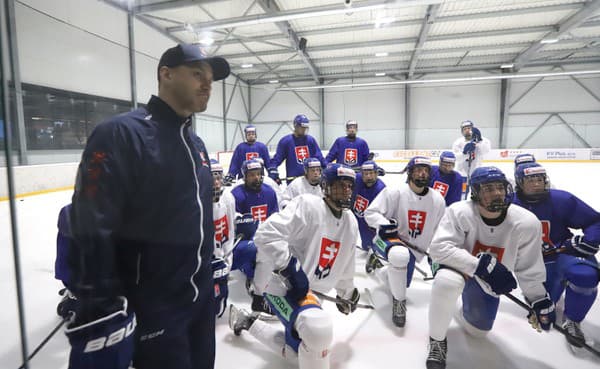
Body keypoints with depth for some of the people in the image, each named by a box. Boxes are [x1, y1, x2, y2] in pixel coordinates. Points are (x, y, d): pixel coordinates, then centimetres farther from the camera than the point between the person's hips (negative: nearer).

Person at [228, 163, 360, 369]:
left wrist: (347, 294, 28)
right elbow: (266, 234, -28)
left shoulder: (350, 222, 6)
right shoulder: (307, 205, -19)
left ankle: (246, 321, 32)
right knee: (319, 331, -31)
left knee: (302, 349, 16)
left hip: (310, 289, 9)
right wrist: (292, 269, -31)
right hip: (281, 283, -8)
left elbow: (345, 264, 20)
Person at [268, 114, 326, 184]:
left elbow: (319, 157, 8)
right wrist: (273, 174, -12)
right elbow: (277, 159, -3)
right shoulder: (285, 141, -3)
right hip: (293, 180, -3)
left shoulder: (311, 140, 6)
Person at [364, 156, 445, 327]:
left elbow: (439, 231, 11)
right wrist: (383, 223, -35)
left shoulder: (438, 200, -1)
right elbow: (370, 212, -15)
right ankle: (399, 300, -14)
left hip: (413, 248, 6)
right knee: (400, 255, -39)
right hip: (388, 239, -5)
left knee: (401, 284, 13)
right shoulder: (394, 192, -17)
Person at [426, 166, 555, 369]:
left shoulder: (526, 223, -21)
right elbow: (439, 247, -37)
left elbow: (529, 268, -6)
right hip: (459, 266, -3)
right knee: (446, 282, -38)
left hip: (488, 282, 4)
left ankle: (464, 311, 52)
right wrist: (483, 265, -42)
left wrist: (540, 301, 0)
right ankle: (437, 341, -10)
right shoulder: (459, 212, -31)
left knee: (478, 330, 12)